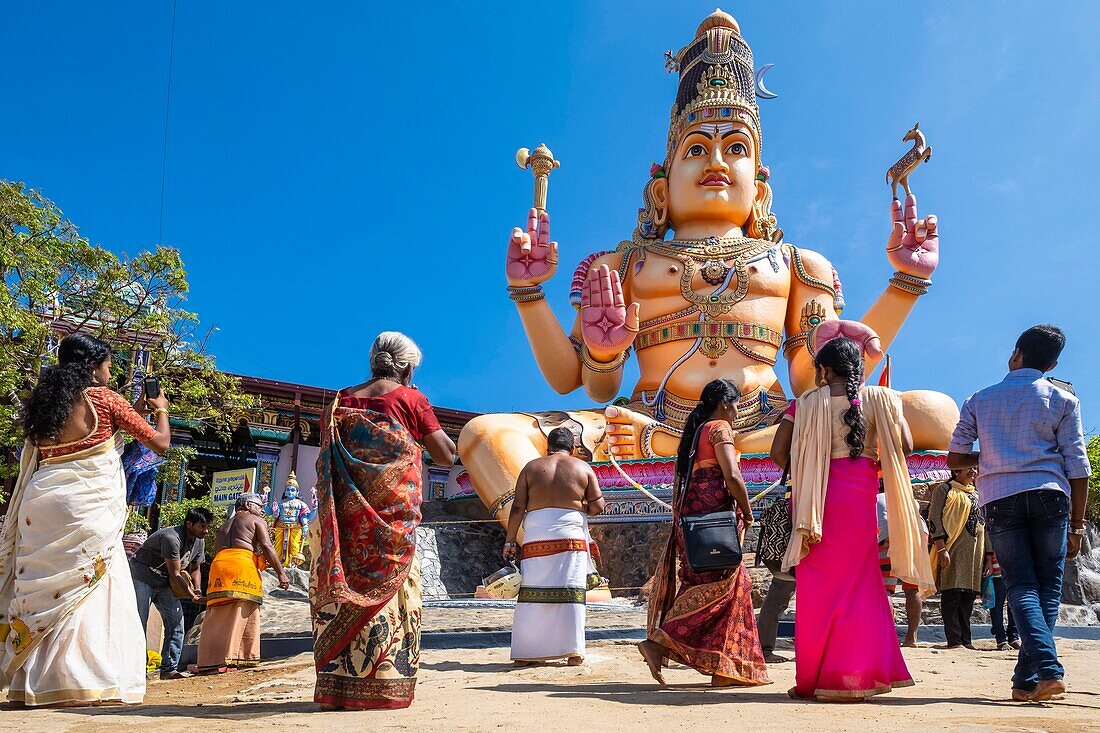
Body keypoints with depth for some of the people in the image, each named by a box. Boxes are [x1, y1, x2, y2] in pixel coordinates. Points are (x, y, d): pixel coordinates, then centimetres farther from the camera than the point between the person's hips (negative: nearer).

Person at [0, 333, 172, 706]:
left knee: (39, 589, 8)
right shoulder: (103, 398, -2)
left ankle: (31, 683, 9)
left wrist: (131, 412, 31)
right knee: (89, 590, -2)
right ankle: (85, 681, -5)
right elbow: (160, 443, 3)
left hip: (40, 504, 6)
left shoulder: (45, 401, 16)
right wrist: (161, 410, 22)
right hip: (87, 506, -6)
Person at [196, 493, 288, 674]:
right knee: (240, 616, -4)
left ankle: (210, 662, -8)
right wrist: (281, 573, -2)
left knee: (218, 616, 0)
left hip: (218, 564, 5)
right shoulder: (257, 521, 15)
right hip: (243, 564, -5)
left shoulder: (224, 526, 34)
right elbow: (267, 547, 1)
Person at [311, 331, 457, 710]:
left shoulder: (342, 400, 12)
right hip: (392, 519, -4)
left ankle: (337, 683, 8)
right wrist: (425, 418, 10)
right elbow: (446, 455, -1)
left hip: (345, 516, 4)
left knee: (342, 587, 7)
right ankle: (382, 683, 1)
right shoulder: (410, 398, -1)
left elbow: (326, 462, 16)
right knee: (386, 586, 1)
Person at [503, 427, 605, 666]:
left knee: (532, 592, 4)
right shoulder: (583, 468, 10)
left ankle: (524, 652, 5)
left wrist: (510, 541, 6)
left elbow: (518, 508, 4)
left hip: (536, 536, 1)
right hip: (571, 536, -1)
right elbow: (598, 506, 5)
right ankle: (573, 651, -2)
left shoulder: (531, 467, 10)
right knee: (571, 592, 1)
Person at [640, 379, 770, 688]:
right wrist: (746, 512, -5)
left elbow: (678, 484, 20)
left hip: (689, 519, 9)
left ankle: (724, 669, 8)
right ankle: (658, 642, -16)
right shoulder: (719, 428, -4)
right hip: (714, 515, -9)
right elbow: (732, 476, -16)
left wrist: (680, 520, 20)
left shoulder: (693, 433, 21)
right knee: (721, 584, -8)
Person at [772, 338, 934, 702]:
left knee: (818, 586, 5)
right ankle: (853, 676, 9)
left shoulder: (808, 402, 2)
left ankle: (811, 678, 9)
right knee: (859, 583, 10)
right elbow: (905, 445, -1)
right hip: (861, 495, 1)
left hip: (818, 497, 0)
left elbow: (778, 452, -3)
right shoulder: (879, 398, 4)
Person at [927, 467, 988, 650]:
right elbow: (934, 518, -6)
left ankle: (966, 640, 7)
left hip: (975, 552, 6)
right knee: (952, 594, -9)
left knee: (968, 596, 4)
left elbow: (984, 524, 24)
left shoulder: (977, 494, 23)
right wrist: (941, 548, -16)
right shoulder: (944, 489, 4)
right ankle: (954, 640, -10)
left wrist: (987, 554, 16)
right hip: (953, 550, -6)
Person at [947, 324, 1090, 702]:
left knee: (1021, 586, 2)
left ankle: (1046, 669, -16)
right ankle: (1027, 680, 4)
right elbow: (1077, 466, 2)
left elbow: (954, 459, 10)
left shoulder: (980, 399, 12)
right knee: (1048, 586, 7)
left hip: (999, 498, 1)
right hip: (1049, 495, 0)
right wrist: (1077, 525, 7)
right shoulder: (1063, 400, 8)